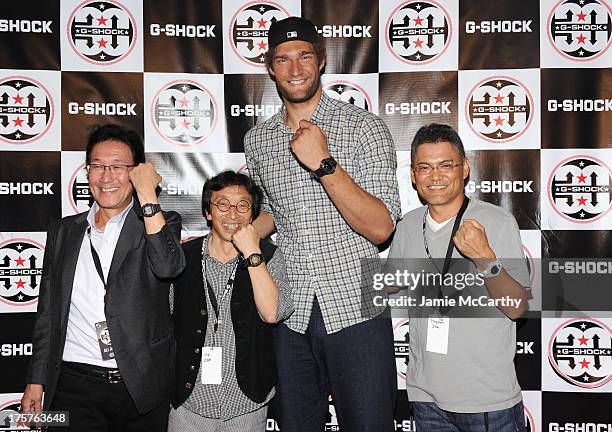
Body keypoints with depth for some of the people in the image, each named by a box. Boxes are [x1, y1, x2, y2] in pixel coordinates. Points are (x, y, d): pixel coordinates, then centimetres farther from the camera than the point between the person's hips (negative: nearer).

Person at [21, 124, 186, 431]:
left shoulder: (161, 223, 0)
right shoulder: (63, 232, 10)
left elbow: (168, 266, -23)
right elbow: (48, 313, 14)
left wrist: (147, 194, -21)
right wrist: (36, 381, 10)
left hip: (142, 388, -2)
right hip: (74, 389, 2)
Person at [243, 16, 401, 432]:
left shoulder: (364, 127, -8)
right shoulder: (257, 140, 7)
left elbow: (380, 227, -16)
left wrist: (325, 163, -24)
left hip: (355, 310, -4)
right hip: (292, 315, 4)